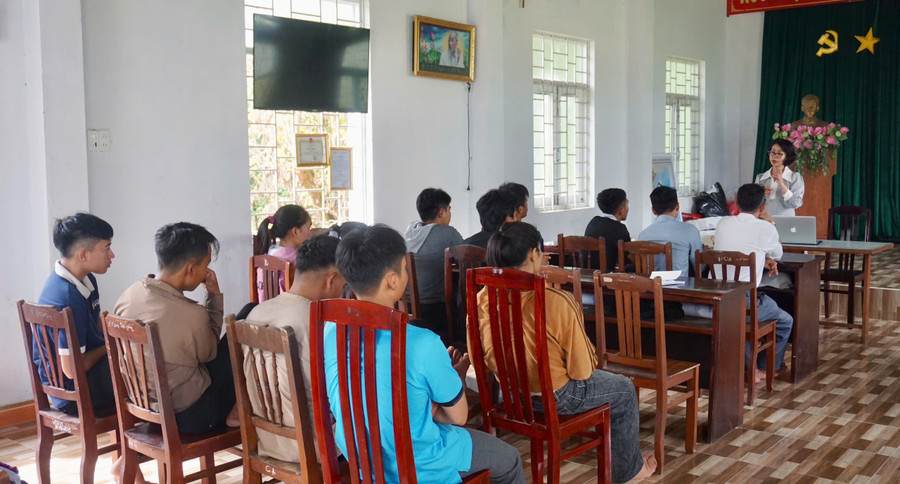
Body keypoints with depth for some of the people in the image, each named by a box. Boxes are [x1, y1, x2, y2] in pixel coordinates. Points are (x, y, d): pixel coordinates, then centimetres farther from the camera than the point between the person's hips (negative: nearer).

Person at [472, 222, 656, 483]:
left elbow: (483, 360, -2)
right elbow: (581, 371, -20)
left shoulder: (482, 299, -14)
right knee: (624, 390, 22)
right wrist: (591, 358, 3)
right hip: (554, 398, -6)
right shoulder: (557, 302, -29)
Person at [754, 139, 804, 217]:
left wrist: (782, 185, -13)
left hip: (785, 219, -2)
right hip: (763, 220, 2)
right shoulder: (760, 177, 10)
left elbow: (795, 204, -6)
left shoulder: (796, 177, 3)